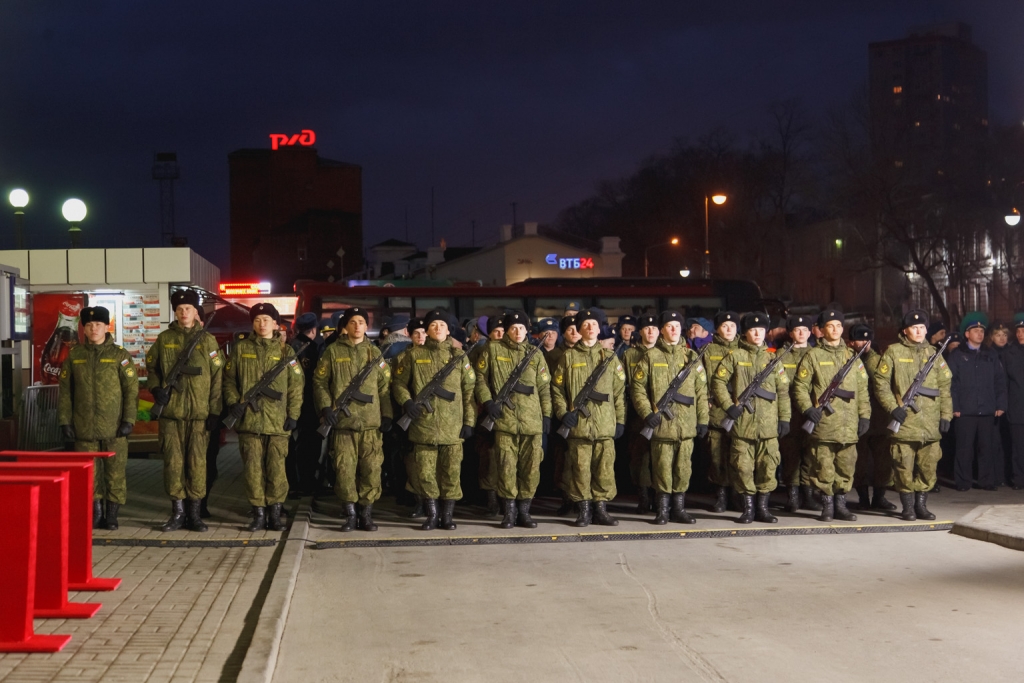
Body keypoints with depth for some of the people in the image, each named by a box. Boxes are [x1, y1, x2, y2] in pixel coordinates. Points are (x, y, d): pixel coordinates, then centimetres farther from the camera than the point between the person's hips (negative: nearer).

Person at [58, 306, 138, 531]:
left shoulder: (120, 355, 1)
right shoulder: (74, 355, 8)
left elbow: (131, 389, -1)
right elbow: (64, 390, 9)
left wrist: (128, 420, -8)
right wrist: (65, 420, 3)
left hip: (114, 428, -2)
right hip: (84, 427, 2)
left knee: (115, 473, 2)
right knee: (88, 473, 5)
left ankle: (111, 515, 13)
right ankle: (96, 512, 19)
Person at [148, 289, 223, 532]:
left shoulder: (207, 340, 4)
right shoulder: (164, 339, 9)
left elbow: (217, 378, 2)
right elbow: (151, 367, 21)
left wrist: (215, 411, -4)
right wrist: (155, 388, 2)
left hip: (199, 412, -1)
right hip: (171, 412, 1)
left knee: (197, 462, 0)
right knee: (173, 461, 1)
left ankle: (194, 512, 10)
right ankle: (178, 511, 12)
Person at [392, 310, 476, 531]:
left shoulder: (458, 355, 9)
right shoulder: (414, 354, 7)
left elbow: (469, 390, 7)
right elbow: (399, 383, 10)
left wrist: (469, 421, 1)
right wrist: (406, 401, -10)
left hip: (453, 427, 0)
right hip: (423, 425, 0)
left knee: (451, 472, 2)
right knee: (424, 472, 1)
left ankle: (448, 515, 13)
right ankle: (432, 514, 16)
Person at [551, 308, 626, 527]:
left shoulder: (610, 357, 11)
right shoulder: (569, 357, 7)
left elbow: (620, 391, 10)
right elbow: (557, 388, 6)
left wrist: (620, 420, 4)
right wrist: (563, 413, -6)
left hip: (605, 425, 1)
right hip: (578, 425, -1)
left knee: (605, 468, 1)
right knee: (580, 469, 0)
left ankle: (601, 509, 11)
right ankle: (583, 510, 9)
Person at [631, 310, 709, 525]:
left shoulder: (691, 356, 10)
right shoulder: (651, 357, 4)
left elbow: (701, 390, 9)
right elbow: (637, 386, 2)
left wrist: (703, 419, 4)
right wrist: (646, 412, -9)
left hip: (686, 424, 2)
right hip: (661, 424, -2)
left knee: (683, 467, 4)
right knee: (662, 467, 0)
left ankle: (679, 507, 15)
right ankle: (663, 509, 10)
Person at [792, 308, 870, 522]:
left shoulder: (852, 356, 16)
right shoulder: (813, 356, 4)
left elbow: (862, 388, 15)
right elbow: (800, 386, 0)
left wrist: (864, 415, 7)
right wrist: (807, 409, -13)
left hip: (848, 423, 3)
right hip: (822, 423, -3)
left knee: (846, 466, 5)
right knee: (824, 467, -3)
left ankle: (841, 503, 16)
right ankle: (827, 504, 8)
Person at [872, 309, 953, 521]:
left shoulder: (933, 353, 13)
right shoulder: (893, 352, 2)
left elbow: (944, 386, 13)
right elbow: (880, 382, -1)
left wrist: (946, 415, 5)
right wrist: (892, 408, -11)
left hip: (930, 424, 3)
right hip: (904, 422, -3)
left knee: (928, 467, 5)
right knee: (904, 467, -1)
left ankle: (921, 504, 17)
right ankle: (908, 507, 9)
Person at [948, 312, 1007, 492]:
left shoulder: (990, 355, 13)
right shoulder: (957, 356, 5)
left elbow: (1000, 381, 10)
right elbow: (952, 383, -1)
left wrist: (1001, 404, 2)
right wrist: (954, 407, -8)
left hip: (987, 410, 2)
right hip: (965, 411, -2)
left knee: (986, 448, 4)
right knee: (965, 448, 0)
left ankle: (987, 480, 12)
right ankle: (963, 481, 6)